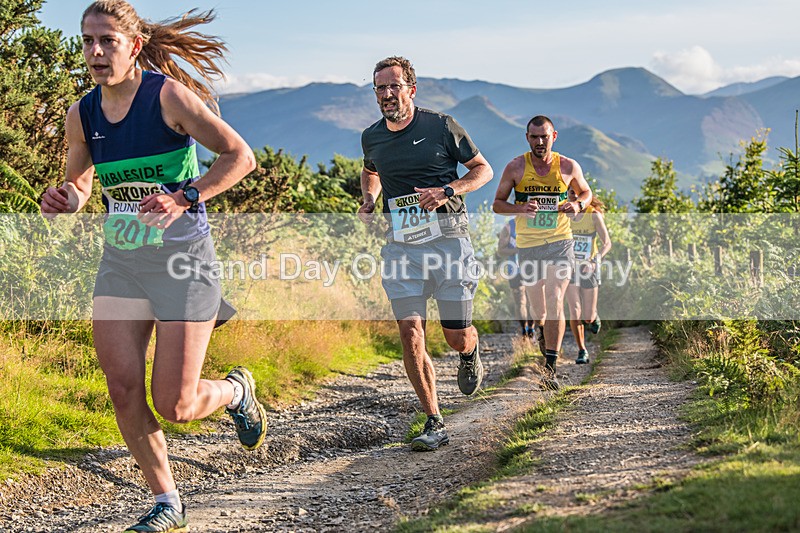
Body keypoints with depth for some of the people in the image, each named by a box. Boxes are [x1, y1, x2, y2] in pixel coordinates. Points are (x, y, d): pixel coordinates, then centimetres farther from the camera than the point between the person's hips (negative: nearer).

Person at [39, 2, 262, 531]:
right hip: (120, 262, 5)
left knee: (174, 405, -5)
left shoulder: (168, 95, -13)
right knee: (124, 391, -1)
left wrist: (184, 198, -23)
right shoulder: (83, 115, 3)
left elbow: (240, 156, -12)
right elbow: (78, 186, 16)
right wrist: (63, 199, -8)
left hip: (183, 258, -5)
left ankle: (236, 391, 31)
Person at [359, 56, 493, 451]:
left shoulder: (441, 126, -3)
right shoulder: (372, 138, 8)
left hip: (447, 237, -3)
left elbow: (483, 169, 4)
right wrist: (368, 200, 9)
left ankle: (470, 354, 40)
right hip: (401, 244, 3)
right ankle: (434, 425, -1)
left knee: (457, 337, 0)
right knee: (410, 334, -9)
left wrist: (447, 191, -12)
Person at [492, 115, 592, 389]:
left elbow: (586, 192, 16)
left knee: (554, 303, -15)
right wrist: (520, 209, -18)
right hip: (528, 244, 1)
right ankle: (543, 330, 45)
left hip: (560, 241, -1)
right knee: (539, 309, 9)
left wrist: (577, 204, -8)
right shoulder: (516, 167, -3)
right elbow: (497, 204, 3)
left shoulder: (569, 166, -1)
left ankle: (551, 367, -12)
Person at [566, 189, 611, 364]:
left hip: (588, 268, -2)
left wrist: (596, 259, -30)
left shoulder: (594, 214, -10)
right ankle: (582, 351, -3)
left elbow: (607, 243, -14)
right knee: (574, 312, -15)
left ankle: (594, 315, 41)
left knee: (588, 318, 3)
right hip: (569, 267, 2)